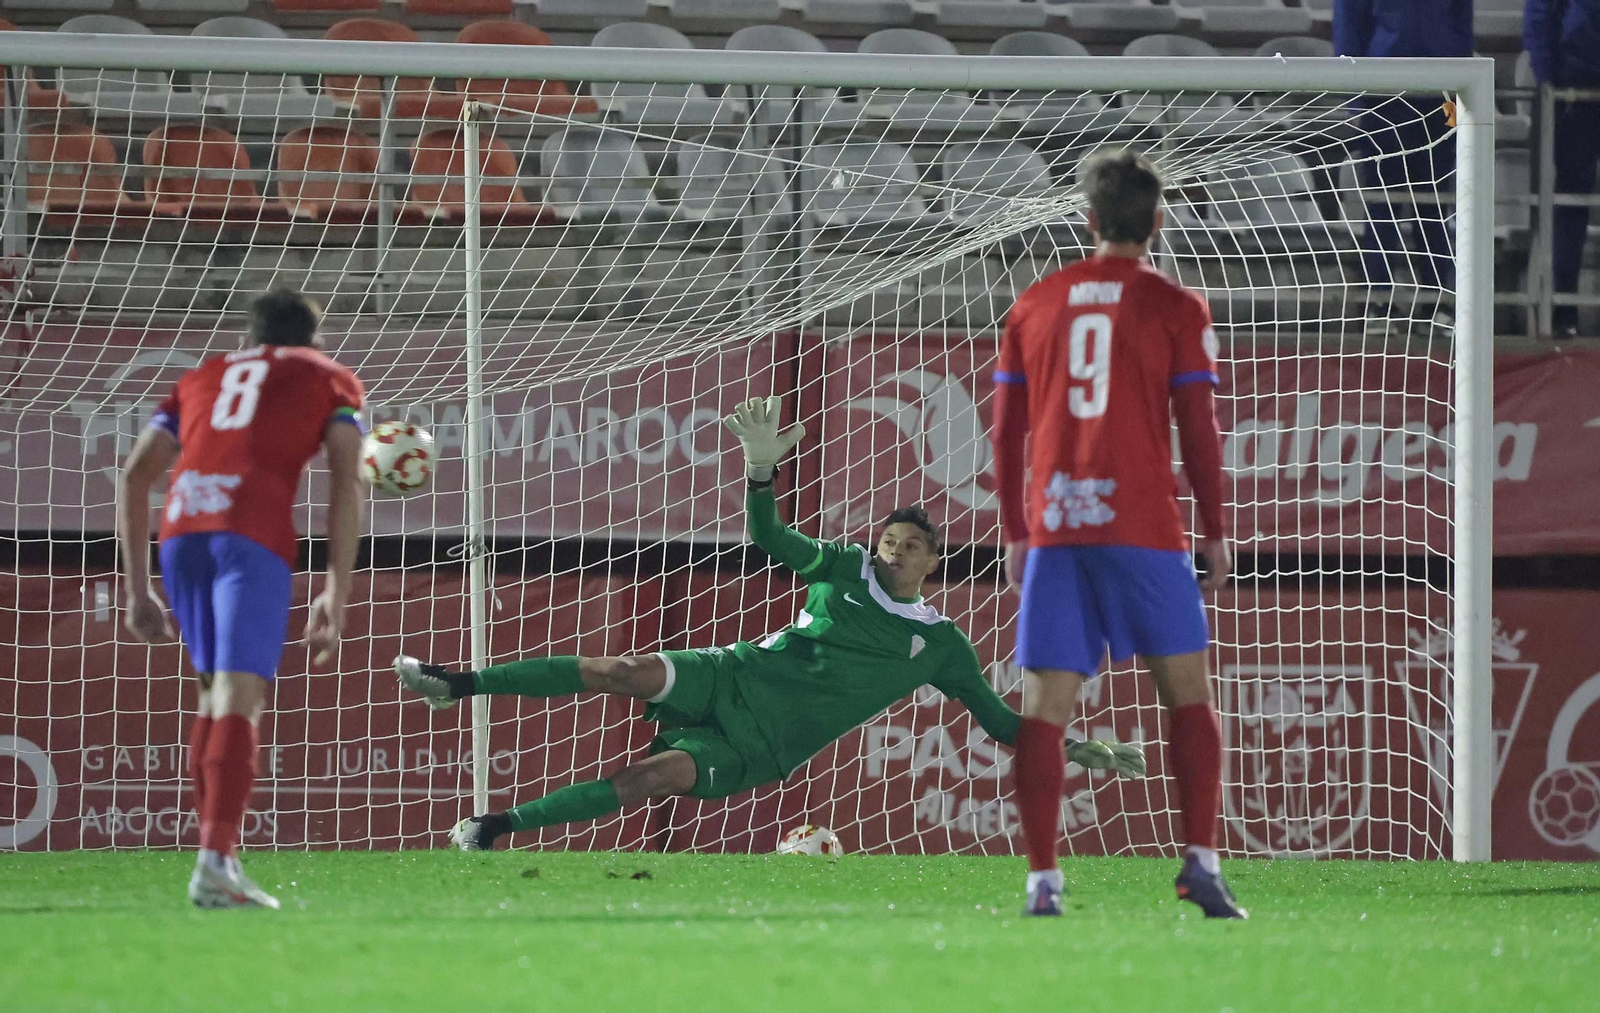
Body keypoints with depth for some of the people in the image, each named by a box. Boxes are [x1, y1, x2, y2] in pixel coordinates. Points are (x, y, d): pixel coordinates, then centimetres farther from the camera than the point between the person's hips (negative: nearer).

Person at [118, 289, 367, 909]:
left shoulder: (201, 378, 31)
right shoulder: (329, 378, 22)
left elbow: (135, 475, 21)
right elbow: (347, 483, 7)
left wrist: (137, 591, 21)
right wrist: (337, 594, 4)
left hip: (181, 531, 4)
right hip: (256, 532, -4)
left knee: (216, 693, 18)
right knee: (239, 699, -11)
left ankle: (217, 850, 11)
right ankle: (215, 863, -24)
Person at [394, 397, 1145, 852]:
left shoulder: (940, 646, 7)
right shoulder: (845, 571, 11)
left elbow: (1001, 722, 10)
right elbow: (770, 540, 6)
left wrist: (1083, 749, 2)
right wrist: (761, 470, -12)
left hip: (764, 747, -1)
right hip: (734, 680, 2)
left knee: (655, 776, -28)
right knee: (629, 673, -27)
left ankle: (498, 826, -27)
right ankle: (461, 682, -29)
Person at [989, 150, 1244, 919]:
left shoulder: (1034, 305, 10)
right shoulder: (1173, 308, 1)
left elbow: (1006, 431, 11)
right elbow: (1198, 429, -2)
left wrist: (1015, 535, 18)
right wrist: (1214, 532, 7)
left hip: (1052, 529, 3)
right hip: (1143, 527, -3)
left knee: (1045, 707, 2)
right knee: (1188, 695, 6)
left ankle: (1042, 879, -5)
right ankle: (1201, 862, -6)